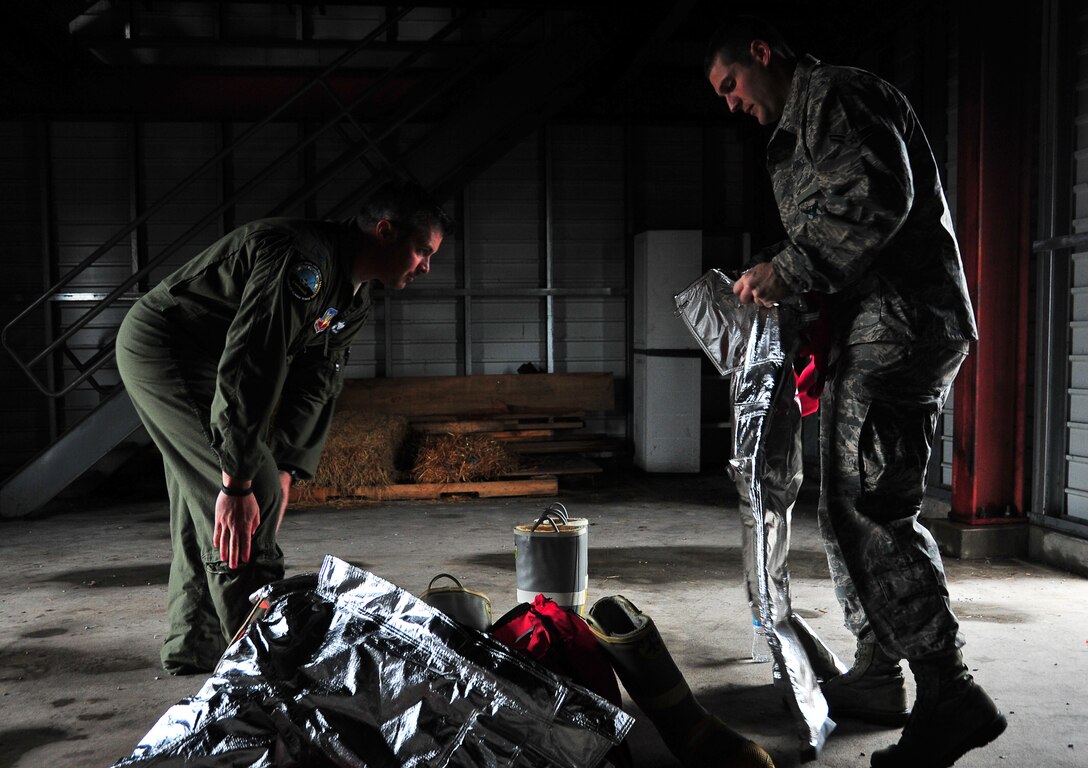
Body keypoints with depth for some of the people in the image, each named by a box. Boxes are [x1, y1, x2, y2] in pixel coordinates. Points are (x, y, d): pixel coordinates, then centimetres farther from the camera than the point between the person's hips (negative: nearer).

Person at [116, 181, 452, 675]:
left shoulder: (354, 300, 4)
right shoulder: (303, 259, -29)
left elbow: (315, 384, 4)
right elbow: (249, 367, -35)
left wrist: (284, 470, -5)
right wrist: (239, 483, -33)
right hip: (164, 348, -10)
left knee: (205, 509, 15)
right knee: (253, 500, -14)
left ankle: (194, 644, 27)